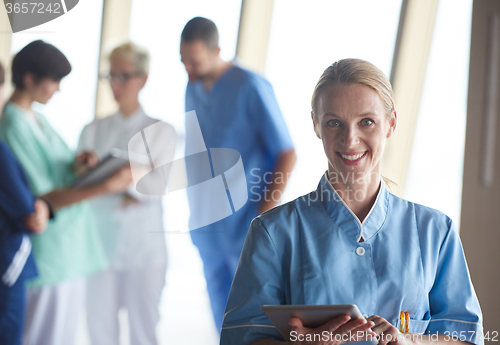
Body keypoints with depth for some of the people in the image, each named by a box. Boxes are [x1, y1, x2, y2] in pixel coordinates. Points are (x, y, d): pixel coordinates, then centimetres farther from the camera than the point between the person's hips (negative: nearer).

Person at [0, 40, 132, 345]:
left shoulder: (36, 117, 10)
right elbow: (41, 200, -21)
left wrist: (74, 164, -4)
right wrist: (107, 186, -26)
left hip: (70, 248, 9)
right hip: (49, 253, -9)